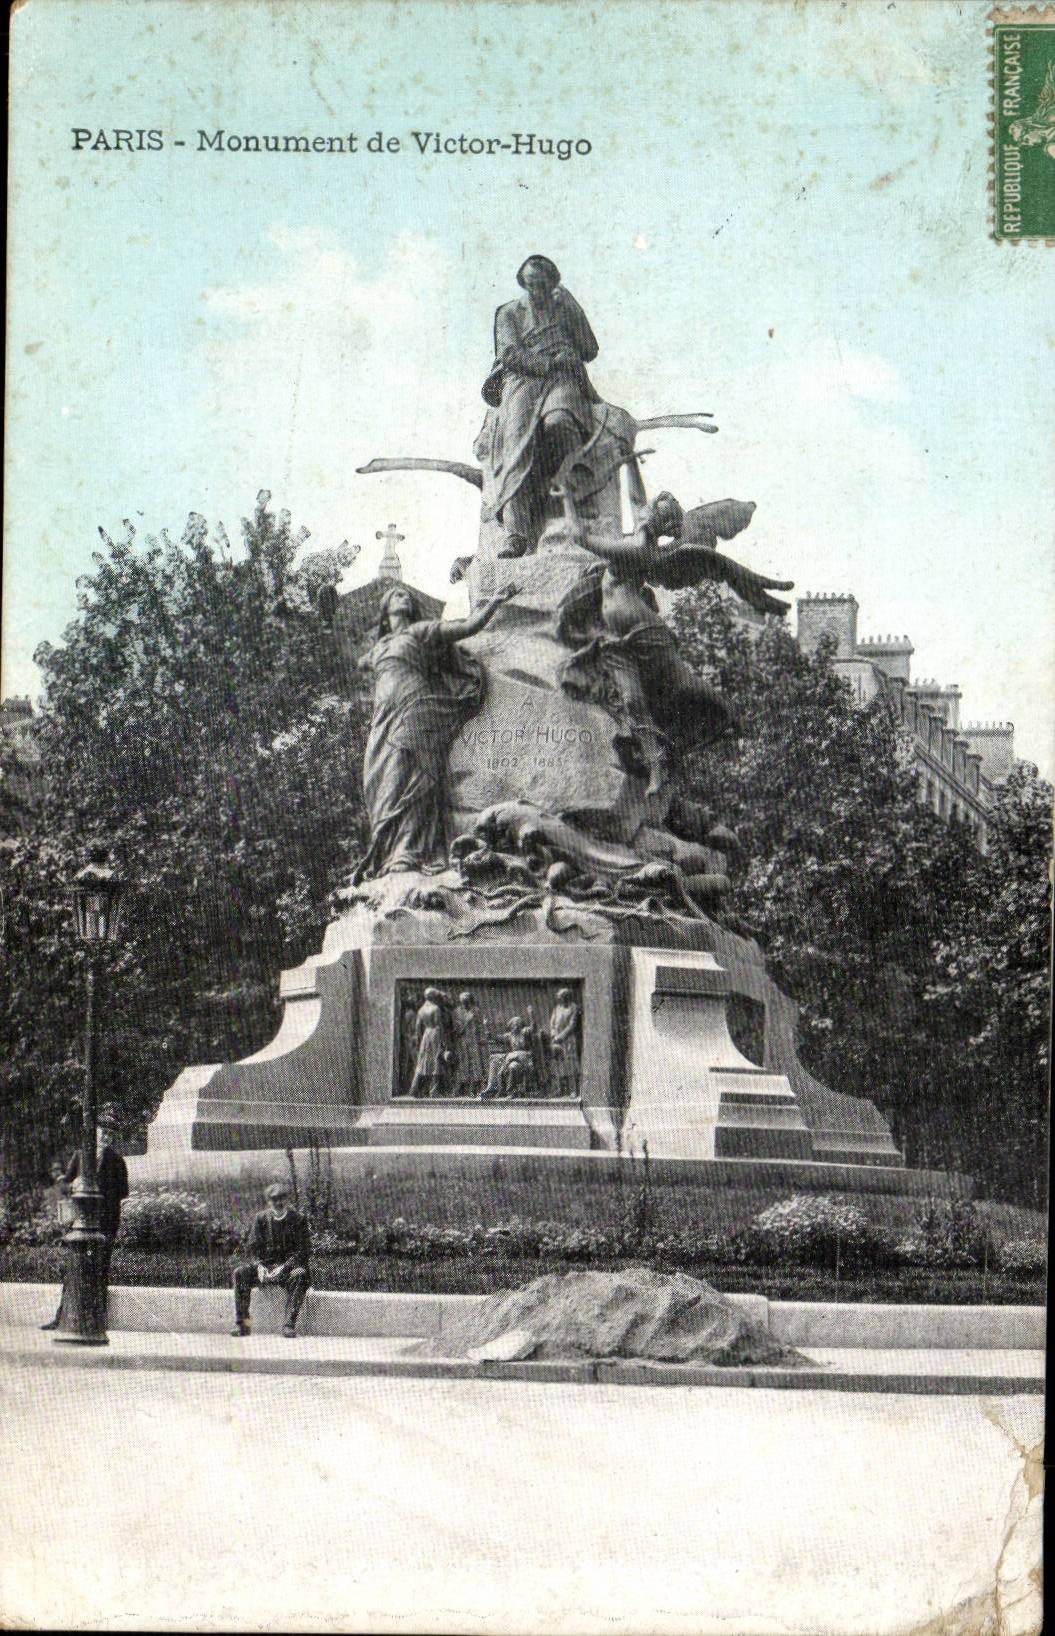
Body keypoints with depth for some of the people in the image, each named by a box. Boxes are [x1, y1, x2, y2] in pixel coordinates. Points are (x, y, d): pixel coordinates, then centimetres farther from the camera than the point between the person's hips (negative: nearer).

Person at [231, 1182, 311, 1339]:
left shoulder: (298, 1219, 0)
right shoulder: (261, 1218, 9)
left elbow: (303, 1251, -8)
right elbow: (254, 1246, 6)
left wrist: (283, 1267, -21)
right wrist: (260, 1267, -14)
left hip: (290, 1265, -3)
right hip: (266, 1263, 3)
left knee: (300, 1275, -37)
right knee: (240, 1273, -22)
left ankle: (289, 1324, -40)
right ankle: (242, 1323, -24)